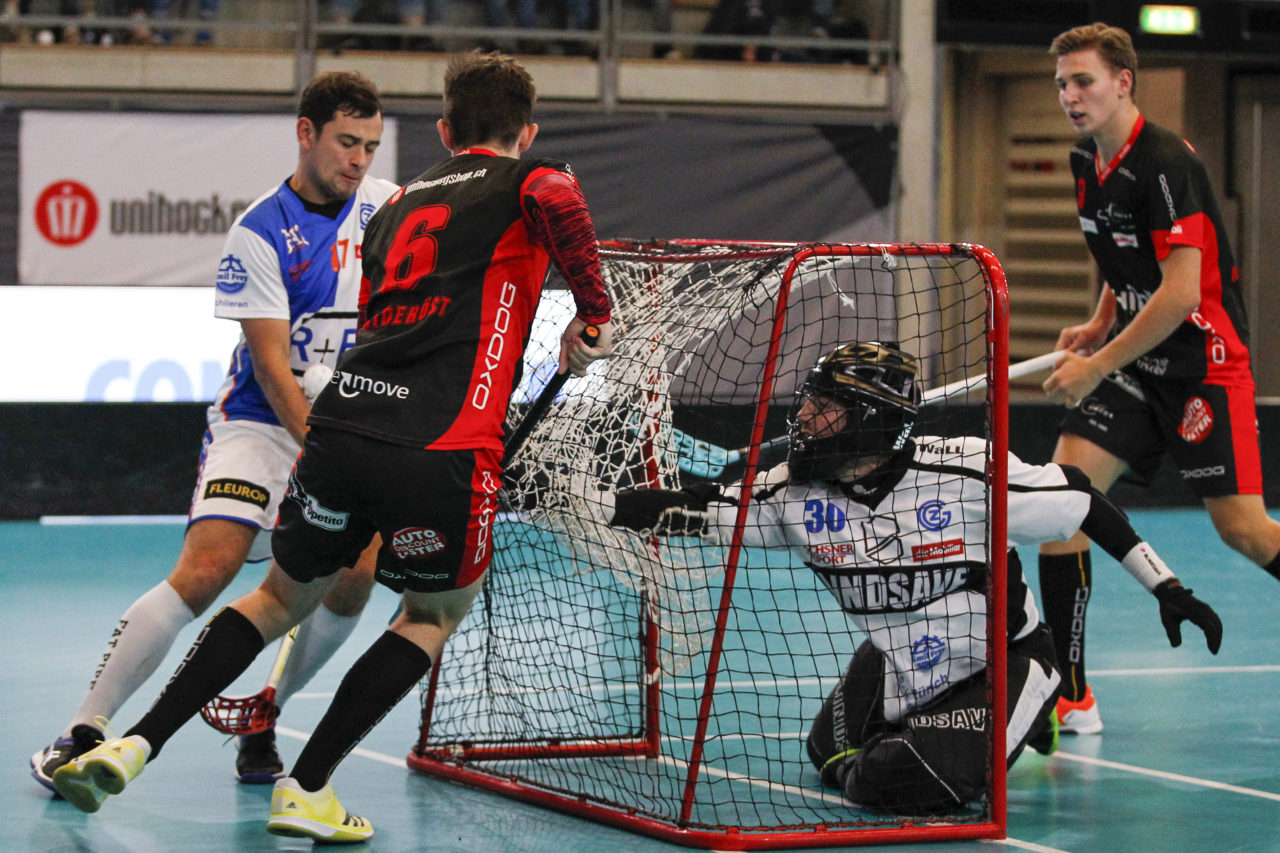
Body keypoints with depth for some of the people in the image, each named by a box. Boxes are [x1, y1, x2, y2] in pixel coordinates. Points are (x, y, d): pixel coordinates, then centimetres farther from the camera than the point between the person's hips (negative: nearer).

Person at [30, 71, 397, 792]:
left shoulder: (389, 207, 2)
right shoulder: (259, 233, -12)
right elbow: (271, 363, -17)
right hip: (261, 423, -4)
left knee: (351, 582, -16)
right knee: (205, 572, -22)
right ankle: (84, 731, -15)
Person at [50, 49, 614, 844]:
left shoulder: (399, 204, 26)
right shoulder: (526, 182, 8)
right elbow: (557, 198, -17)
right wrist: (594, 314, -6)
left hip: (343, 420, 5)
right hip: (445, 448, -5)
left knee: (283, 597, 24)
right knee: (434, 616, 20)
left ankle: (132, 745, 12)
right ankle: (307, 791, 12)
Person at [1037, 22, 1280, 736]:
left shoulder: (1166, 163, -19)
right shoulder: (1087, 164, 8)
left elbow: (1180, 292, -24)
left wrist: (1098, 367, -20)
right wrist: (1100, 324, 9)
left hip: (1204, 362, -7)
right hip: (1136, 360, 8)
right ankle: (1070, 697, -7)